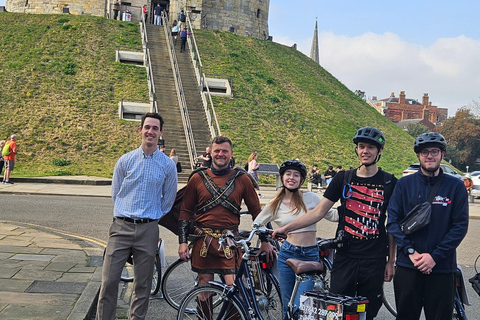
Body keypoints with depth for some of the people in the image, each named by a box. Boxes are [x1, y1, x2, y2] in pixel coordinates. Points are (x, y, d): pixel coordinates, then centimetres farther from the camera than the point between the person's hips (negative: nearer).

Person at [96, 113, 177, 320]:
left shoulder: (168, 165, 2)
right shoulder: (125, 160, 4)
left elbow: (168, 199, 12)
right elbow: (115, 193, 12)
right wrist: (127, 215, 11)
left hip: (148, 229, 0)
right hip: (121, 227, 0)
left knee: (143, 284, 8)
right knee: (109, 281, -2)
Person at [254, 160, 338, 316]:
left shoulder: (311, 198, 0)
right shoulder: (275, 204, 5)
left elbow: (333, 215, 1)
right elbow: (257, 224, 18)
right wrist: (264, 242, 11)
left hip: (310, 256, -2)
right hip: (287, 255, 2)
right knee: (287, 307, 10)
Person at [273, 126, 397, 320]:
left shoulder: (389, 183, 0)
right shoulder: (343, 178, 2)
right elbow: (319, 212, 2)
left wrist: (391, 261, 2)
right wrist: (286, 228, -5)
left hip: (374, 261, -1)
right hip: (345, 257, 1)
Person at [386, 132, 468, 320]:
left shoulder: (455, 186, 1)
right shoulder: (405, 184, 3)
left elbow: (460, 225, -3)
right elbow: (393, 221, -1)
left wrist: (435, 256, -11)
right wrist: (411, 251, -12)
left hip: (442, 268, 0)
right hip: (407, 266, 1)